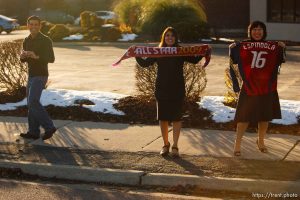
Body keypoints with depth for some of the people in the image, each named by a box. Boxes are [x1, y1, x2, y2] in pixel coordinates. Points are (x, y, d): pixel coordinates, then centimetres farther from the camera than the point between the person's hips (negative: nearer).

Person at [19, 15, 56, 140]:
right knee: (31, 104, 7)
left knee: (33, 102, -15)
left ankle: (49, 127, -6)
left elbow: (51, 59, -17)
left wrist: (37, 56, -32)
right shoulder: (27, 41, 11)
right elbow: (24, 59, 17)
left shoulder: (46, 40, -11)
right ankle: (33, 132, 11)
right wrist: (22, 56, -8)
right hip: (31, 76, 8)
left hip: (40, 76, -8)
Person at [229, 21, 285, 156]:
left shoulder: (272, 47, 3)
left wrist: (282, 49, -11)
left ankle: (261, 141, 33)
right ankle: (237, 144, 9)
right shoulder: (243, 46, -4)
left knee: (265, 116, 13)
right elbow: (234, 62, -8)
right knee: (244, 117, -1)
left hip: (267, 87, 3)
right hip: (249, 87, -3)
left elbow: (279, 62, 2)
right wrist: (232, 50, -23)